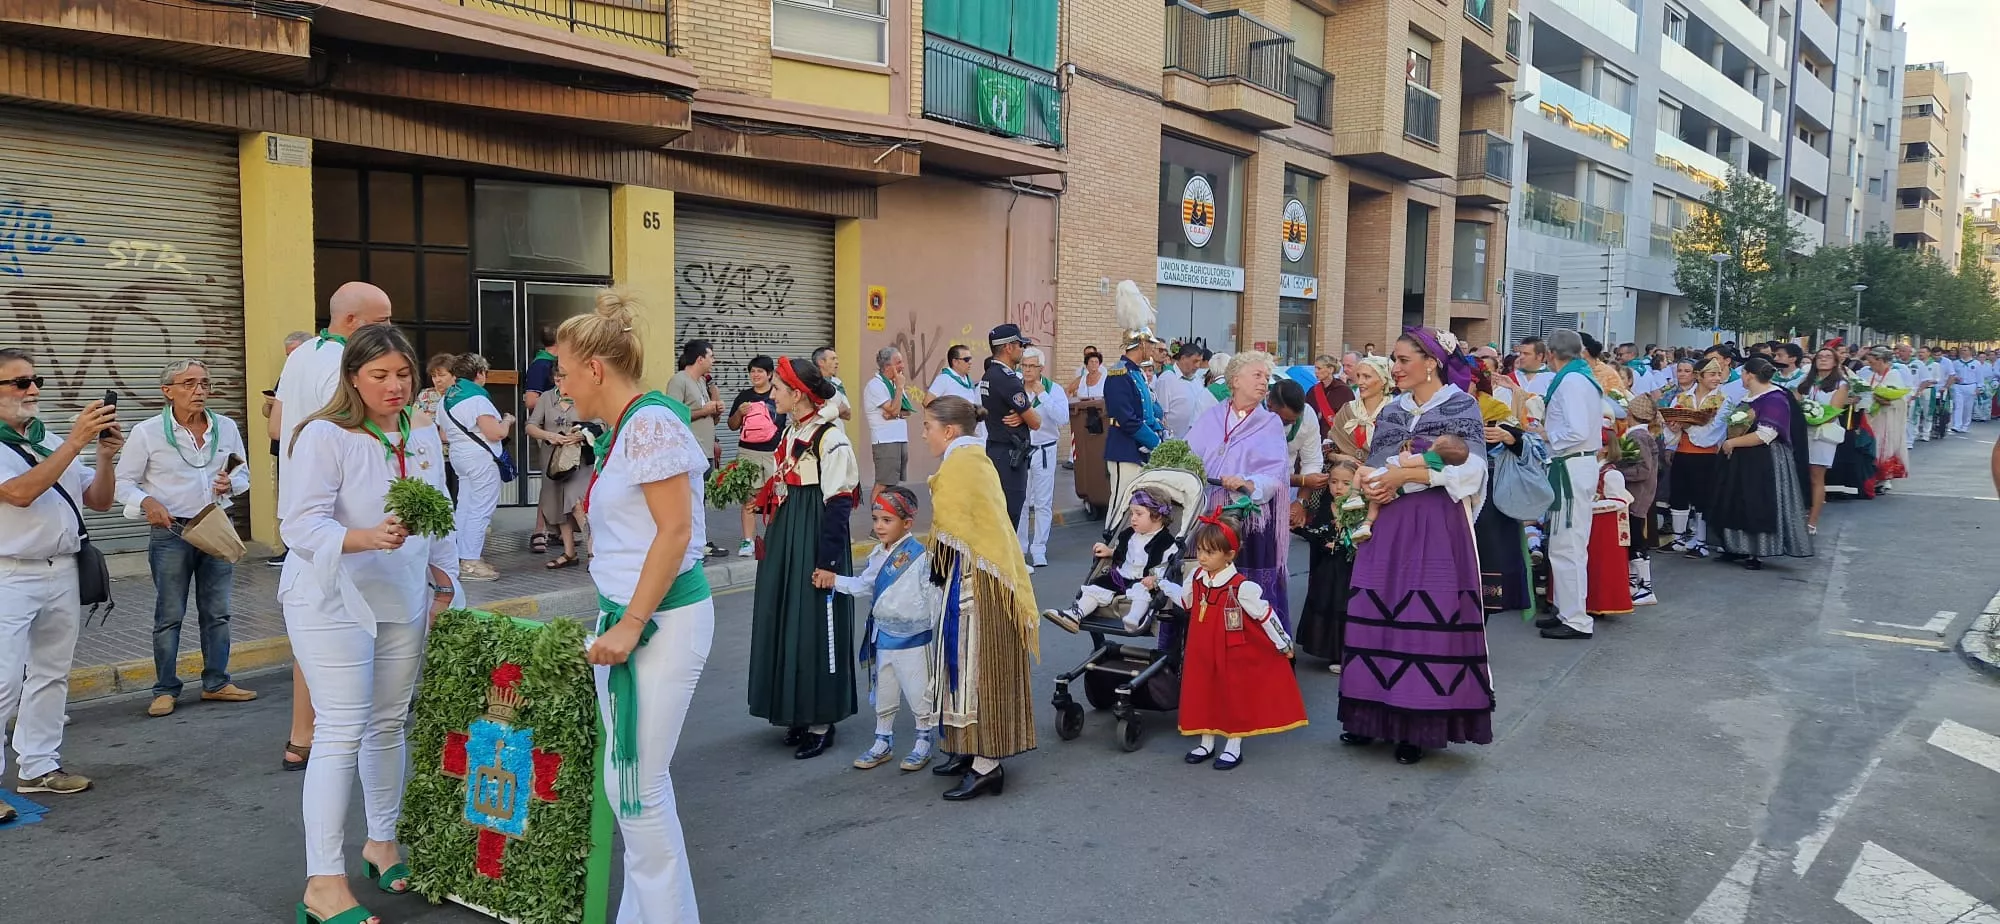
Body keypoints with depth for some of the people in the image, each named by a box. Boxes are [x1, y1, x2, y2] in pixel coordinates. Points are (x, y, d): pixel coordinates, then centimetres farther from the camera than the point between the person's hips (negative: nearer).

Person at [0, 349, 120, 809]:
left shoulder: (52, 440, 12)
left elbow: (100, 500, 11)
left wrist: (105, 456, -6)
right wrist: (76, 442, -24)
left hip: (63, 572, 6)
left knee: (51, 674, 12)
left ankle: (38, 766, 21)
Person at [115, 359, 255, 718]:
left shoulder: (227, 428, 3)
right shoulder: (147, 433, -6)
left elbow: (244, 474, 13)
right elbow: (124, 482, -1)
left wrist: (231, 484, -10)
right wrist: (146, 502, -20)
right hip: (171, 532, -3)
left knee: (217, 612, 10)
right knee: (169, 616, 4)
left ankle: (216, 683, 21)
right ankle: (165, 690, 14)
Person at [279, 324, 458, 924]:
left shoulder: (423, 436, 8)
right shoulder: (324, 436, -12)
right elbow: (300, 524, -18)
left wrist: (444, 587, 14)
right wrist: (368, 538, -33)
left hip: (404, 603, 6)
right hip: (333, 603, -6)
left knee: (389, 724, 13)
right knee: (342, 732, -7)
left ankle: (382, 842, 30)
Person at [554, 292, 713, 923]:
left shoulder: (651, 424, -15)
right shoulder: (622, 429, 14)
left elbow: (675, 531, -20)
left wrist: (631, 625, -19)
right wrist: (614, 622, 19)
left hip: (660, 621, -9)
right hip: (626, 617, 9)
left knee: (635, 786, -4)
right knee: (632, 782, 13)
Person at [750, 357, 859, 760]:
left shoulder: (830, 438, -16)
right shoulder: (791, 431, 10)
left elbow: (838, 504, -17)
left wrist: (828, 562, -18)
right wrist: (772, 540, 17)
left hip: (816, 537, -9)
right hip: (786, 536, 9)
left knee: (815, 627, -1)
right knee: (785, 623, 12)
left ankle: (821, 721, 11)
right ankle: (798, 712, 25)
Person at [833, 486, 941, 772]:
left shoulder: (920, 556, -17)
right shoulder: (877, 555, 4)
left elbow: (934, 596, -13)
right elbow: (865, 585, 16)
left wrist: (936, 632, -11)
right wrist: (835, 581, 6)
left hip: (913, 639, -7)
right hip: (882, 637, 7)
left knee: (920, 694, 6)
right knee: (883, 695, 18)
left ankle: (923, 744, 24)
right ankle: (883, 742, 33)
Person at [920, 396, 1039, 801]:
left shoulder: (956, 466, -14)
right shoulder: (978, 460, 14)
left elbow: (949, 535, -16)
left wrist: (935, 573, 0)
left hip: (972, 580, -10)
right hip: (990, 574, 10)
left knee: (971, 661, -5)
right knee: (975, 661, 14)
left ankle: (986, 766, -1)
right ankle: (975, 751, 23)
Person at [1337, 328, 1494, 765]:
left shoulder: (1461, 405, -1)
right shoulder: (1392, 411, 15)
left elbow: (1470, 468, -10)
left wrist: (1406, 475, -15)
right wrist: (1373, 486, -6)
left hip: (1437, 526, -5)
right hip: (1388, 524, 6)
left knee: (1428, 621, -5)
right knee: (1379, 615, 5)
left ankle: (1418, 727, 4)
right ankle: (1375, 715, 15)